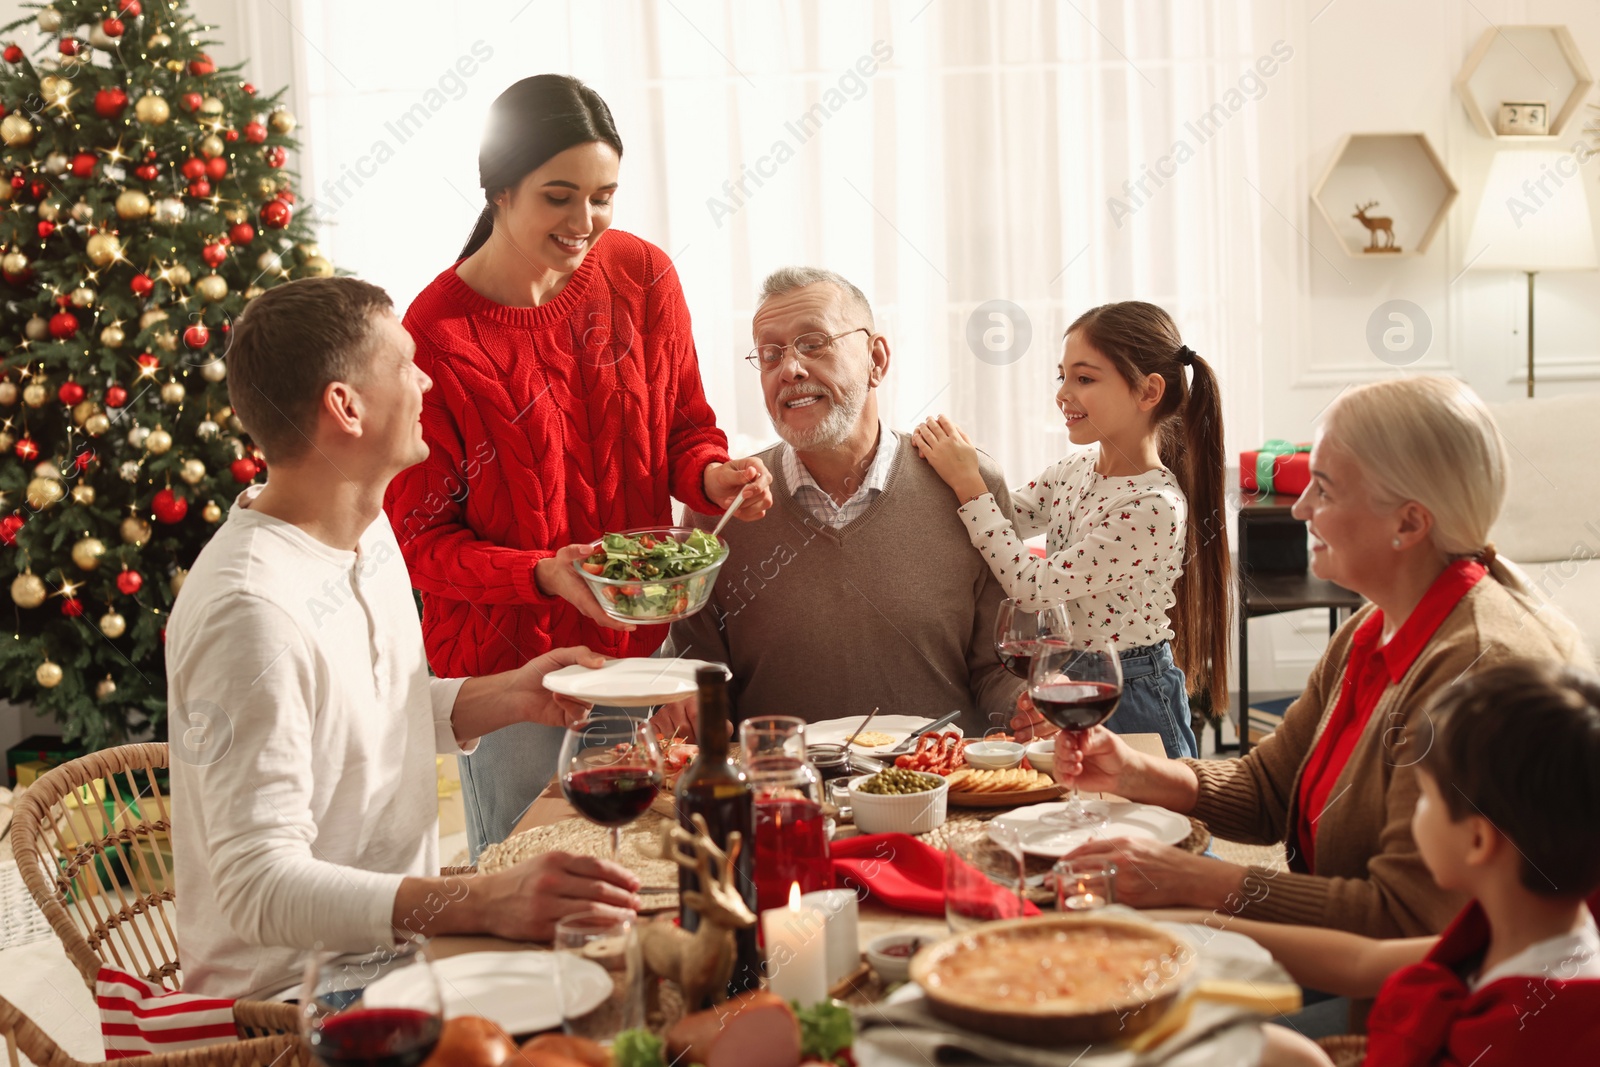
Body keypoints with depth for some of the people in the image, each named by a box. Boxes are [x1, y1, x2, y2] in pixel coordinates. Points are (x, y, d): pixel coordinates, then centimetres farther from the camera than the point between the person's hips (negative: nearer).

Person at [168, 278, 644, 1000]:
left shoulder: (369, 533, 6)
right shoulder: (250, 611, -25)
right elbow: (260, 885, -30)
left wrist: (510, 696, 3)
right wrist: (482, 903, -41)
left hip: (394, 943, 9)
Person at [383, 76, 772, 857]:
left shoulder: (643, 274, -3)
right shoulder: (436, 336, -17)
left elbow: (685, 428, 9)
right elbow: (420, 539, -11)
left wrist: (713, 475, -14)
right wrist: (547, 575, -26)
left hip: (642, 644, 4)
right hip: (508, 672, -4)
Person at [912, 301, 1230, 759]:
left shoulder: (1155, 508, -25)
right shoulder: (1077, 467, 0)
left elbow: (1033, 586, -25)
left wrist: (968, 484, -22)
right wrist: (960, 462, -10)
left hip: (1131, 706, -7)